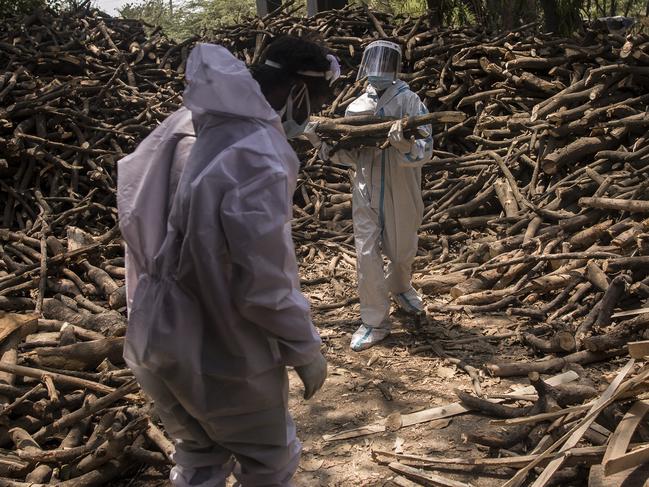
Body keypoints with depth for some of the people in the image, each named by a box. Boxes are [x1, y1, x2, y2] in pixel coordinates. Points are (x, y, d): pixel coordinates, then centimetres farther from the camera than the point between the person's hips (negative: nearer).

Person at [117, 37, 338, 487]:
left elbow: (137, 215, 8)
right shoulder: (258, 157, -29)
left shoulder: (183, 125, -2)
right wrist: (308, 353, -11)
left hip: (156, 341, 7)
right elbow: (265, 287, -26)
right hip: (223, 354, -7)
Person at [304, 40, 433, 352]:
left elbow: (425, 151, -19)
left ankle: (399, 288, 50)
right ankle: (375, 322, 13)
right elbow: (350, 155, 6)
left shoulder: (409, 102, -11)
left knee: (402, 251, 17)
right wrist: (323, 143, -10)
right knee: (367, 255, 0)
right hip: (366, 193, 2)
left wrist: (406, 145, -41)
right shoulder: (356, 108, 0)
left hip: (402, 193, -2)